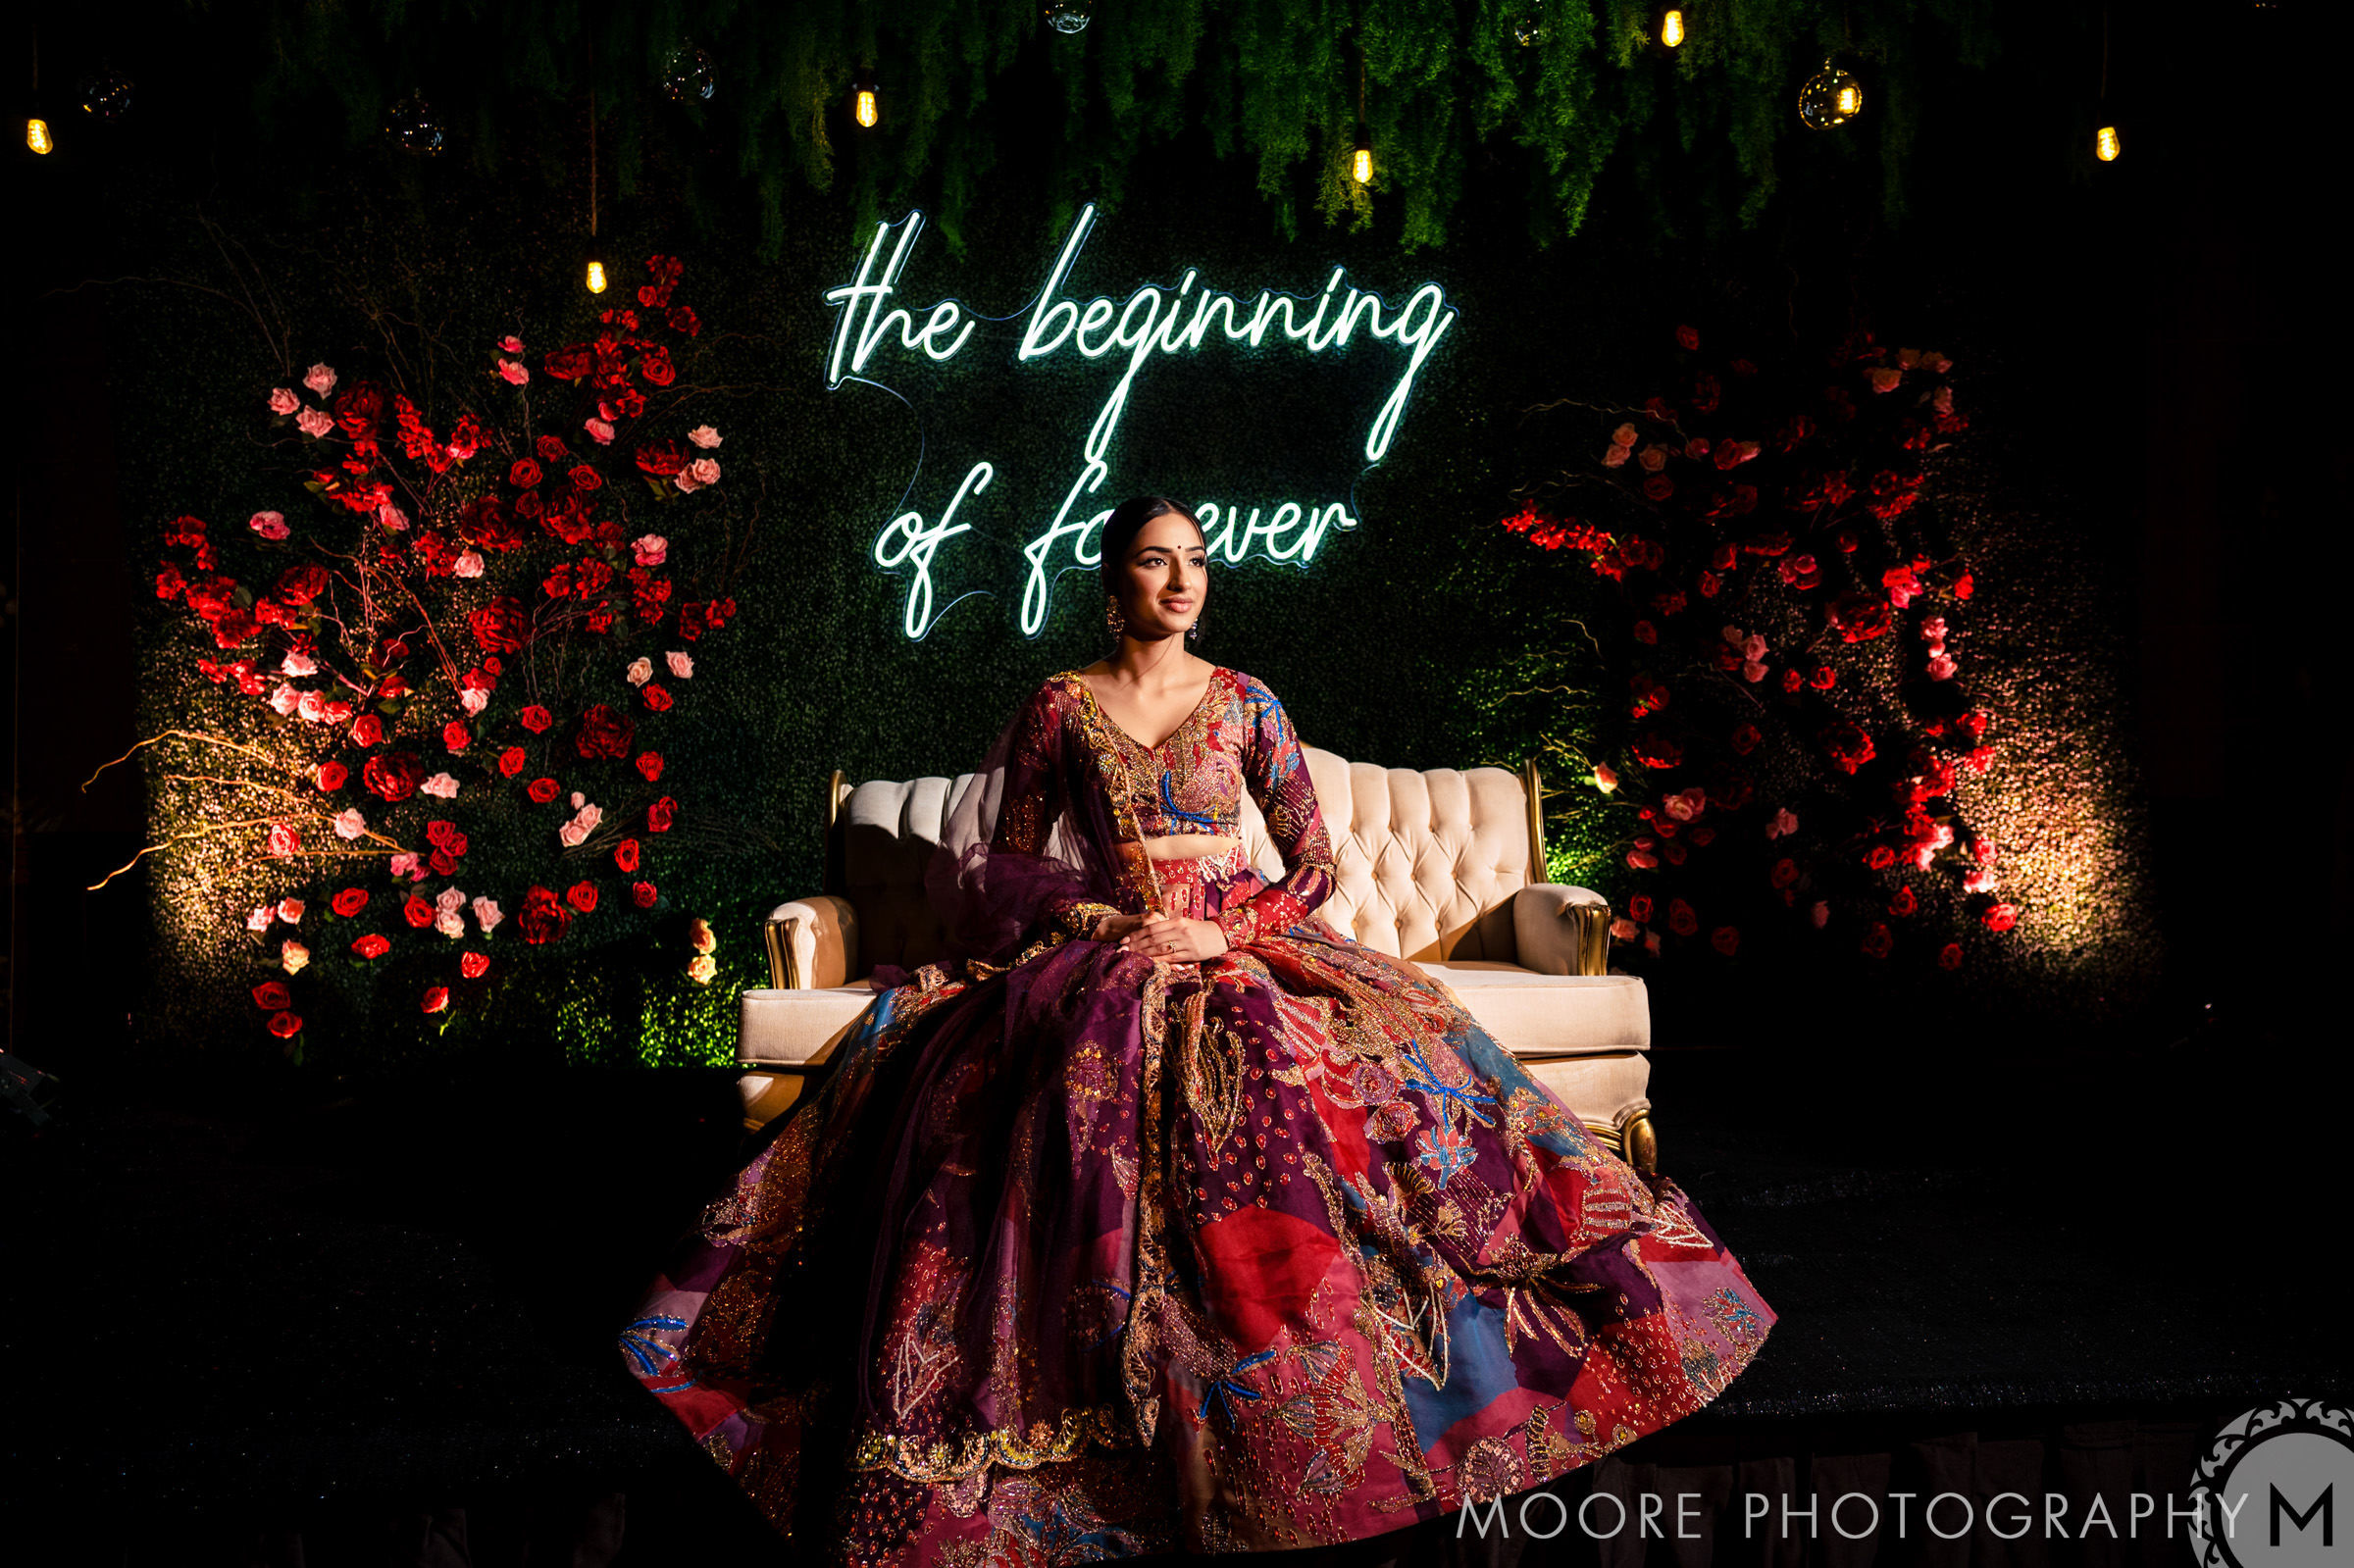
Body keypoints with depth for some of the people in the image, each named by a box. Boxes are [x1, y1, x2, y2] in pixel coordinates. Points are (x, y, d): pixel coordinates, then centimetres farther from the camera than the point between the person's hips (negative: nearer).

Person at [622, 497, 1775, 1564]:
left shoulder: (1245, 702, 9)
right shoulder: (1061, 707, 7)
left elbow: (1313, 860, 8)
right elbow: (1006, 866, 9)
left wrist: (1234, 932, -9)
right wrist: (1118, 925, -7)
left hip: (1246, 939, 1)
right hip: (1107, 950, -1)